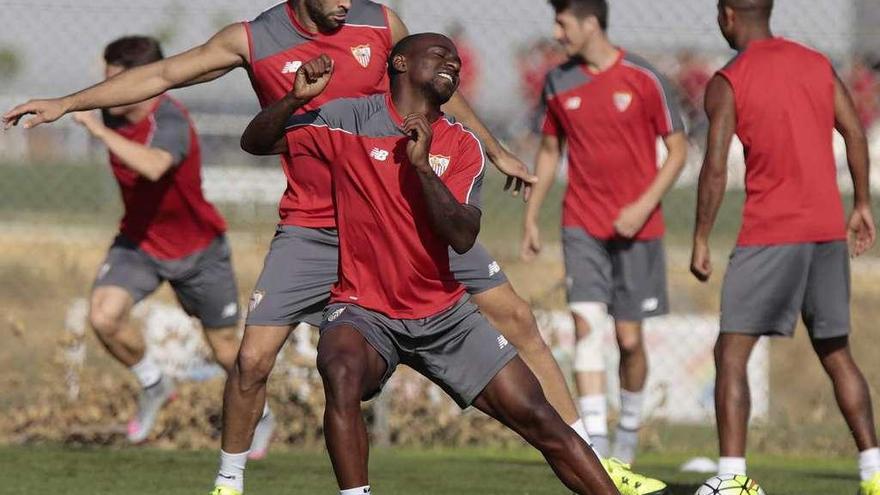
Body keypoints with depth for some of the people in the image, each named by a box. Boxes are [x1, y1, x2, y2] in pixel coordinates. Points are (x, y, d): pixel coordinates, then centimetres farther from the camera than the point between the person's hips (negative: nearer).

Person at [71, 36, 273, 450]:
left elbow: (153, 167, -54)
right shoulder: (114, 114, -9)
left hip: (198, 250, -5)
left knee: (226, 350, 9)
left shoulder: (171, 121, -31)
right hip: (138, 242, 5)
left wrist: (101, 132, -53)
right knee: (103, 317, -21)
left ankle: (259, 416, 40)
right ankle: (153, 385, 6)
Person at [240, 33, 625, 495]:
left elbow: (462, 237, -11)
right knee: (342, 375, -37)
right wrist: (296, 98, -20)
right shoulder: (351, 120, -3)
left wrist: (422, 164, -21)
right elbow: (255, 142, -2)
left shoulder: (461, 145, 3)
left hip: (444, 314, 3)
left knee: (538, 418, -2)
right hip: (363, 311, -3)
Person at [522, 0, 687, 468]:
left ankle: (629, 427, 28)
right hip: (582, 225, 2)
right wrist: (531, 218, 12)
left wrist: (643, 207, -14)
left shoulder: (644, 80, -8)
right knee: (586, 323, -14)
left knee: (629, 339, 3)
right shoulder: (558, 83, 4)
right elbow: (549, 150, 16)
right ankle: (594, 442, -19)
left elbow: (677, 149, -3)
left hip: (636, 227, -2)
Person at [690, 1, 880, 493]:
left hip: (770, 232, -6)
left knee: (731, 355, -3)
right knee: (837, 354, 17)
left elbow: (716, 168, -12)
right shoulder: (818, 64, 11)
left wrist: (701, 241, -7)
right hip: (829, 231, 6)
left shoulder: (728, 82, -5)